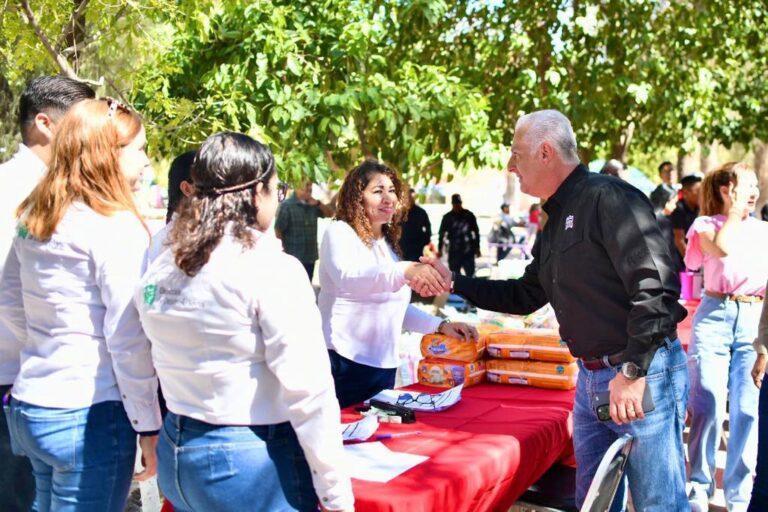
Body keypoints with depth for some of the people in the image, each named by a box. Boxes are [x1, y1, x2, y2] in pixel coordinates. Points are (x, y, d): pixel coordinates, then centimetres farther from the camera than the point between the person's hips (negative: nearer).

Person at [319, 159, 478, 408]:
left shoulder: (387, 243, 16)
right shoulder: (339, 232, -7)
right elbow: (346, 277, -29)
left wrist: (441, 325, 8)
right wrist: (405, 271, -44)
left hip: (384, 366, 7)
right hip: (344, 363, -7)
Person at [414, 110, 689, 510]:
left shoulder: (608, 198, -15)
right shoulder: (556, 222, 15)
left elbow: (655, 285, -23)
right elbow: (525, 297, 22)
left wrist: (633, 372, -24)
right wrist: (453, 282, 15)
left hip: (642, 374, -9)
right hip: (591, 377, 9)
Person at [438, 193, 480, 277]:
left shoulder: (469, 215, 4)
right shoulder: (447, 217, 1)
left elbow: (476, 232, 11)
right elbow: (442, 234, 2)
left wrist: (477, 248, 10)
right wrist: (440, 249, -5)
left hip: (468, 252, 1)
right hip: (454, 252, -1)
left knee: (470, 275, 4)